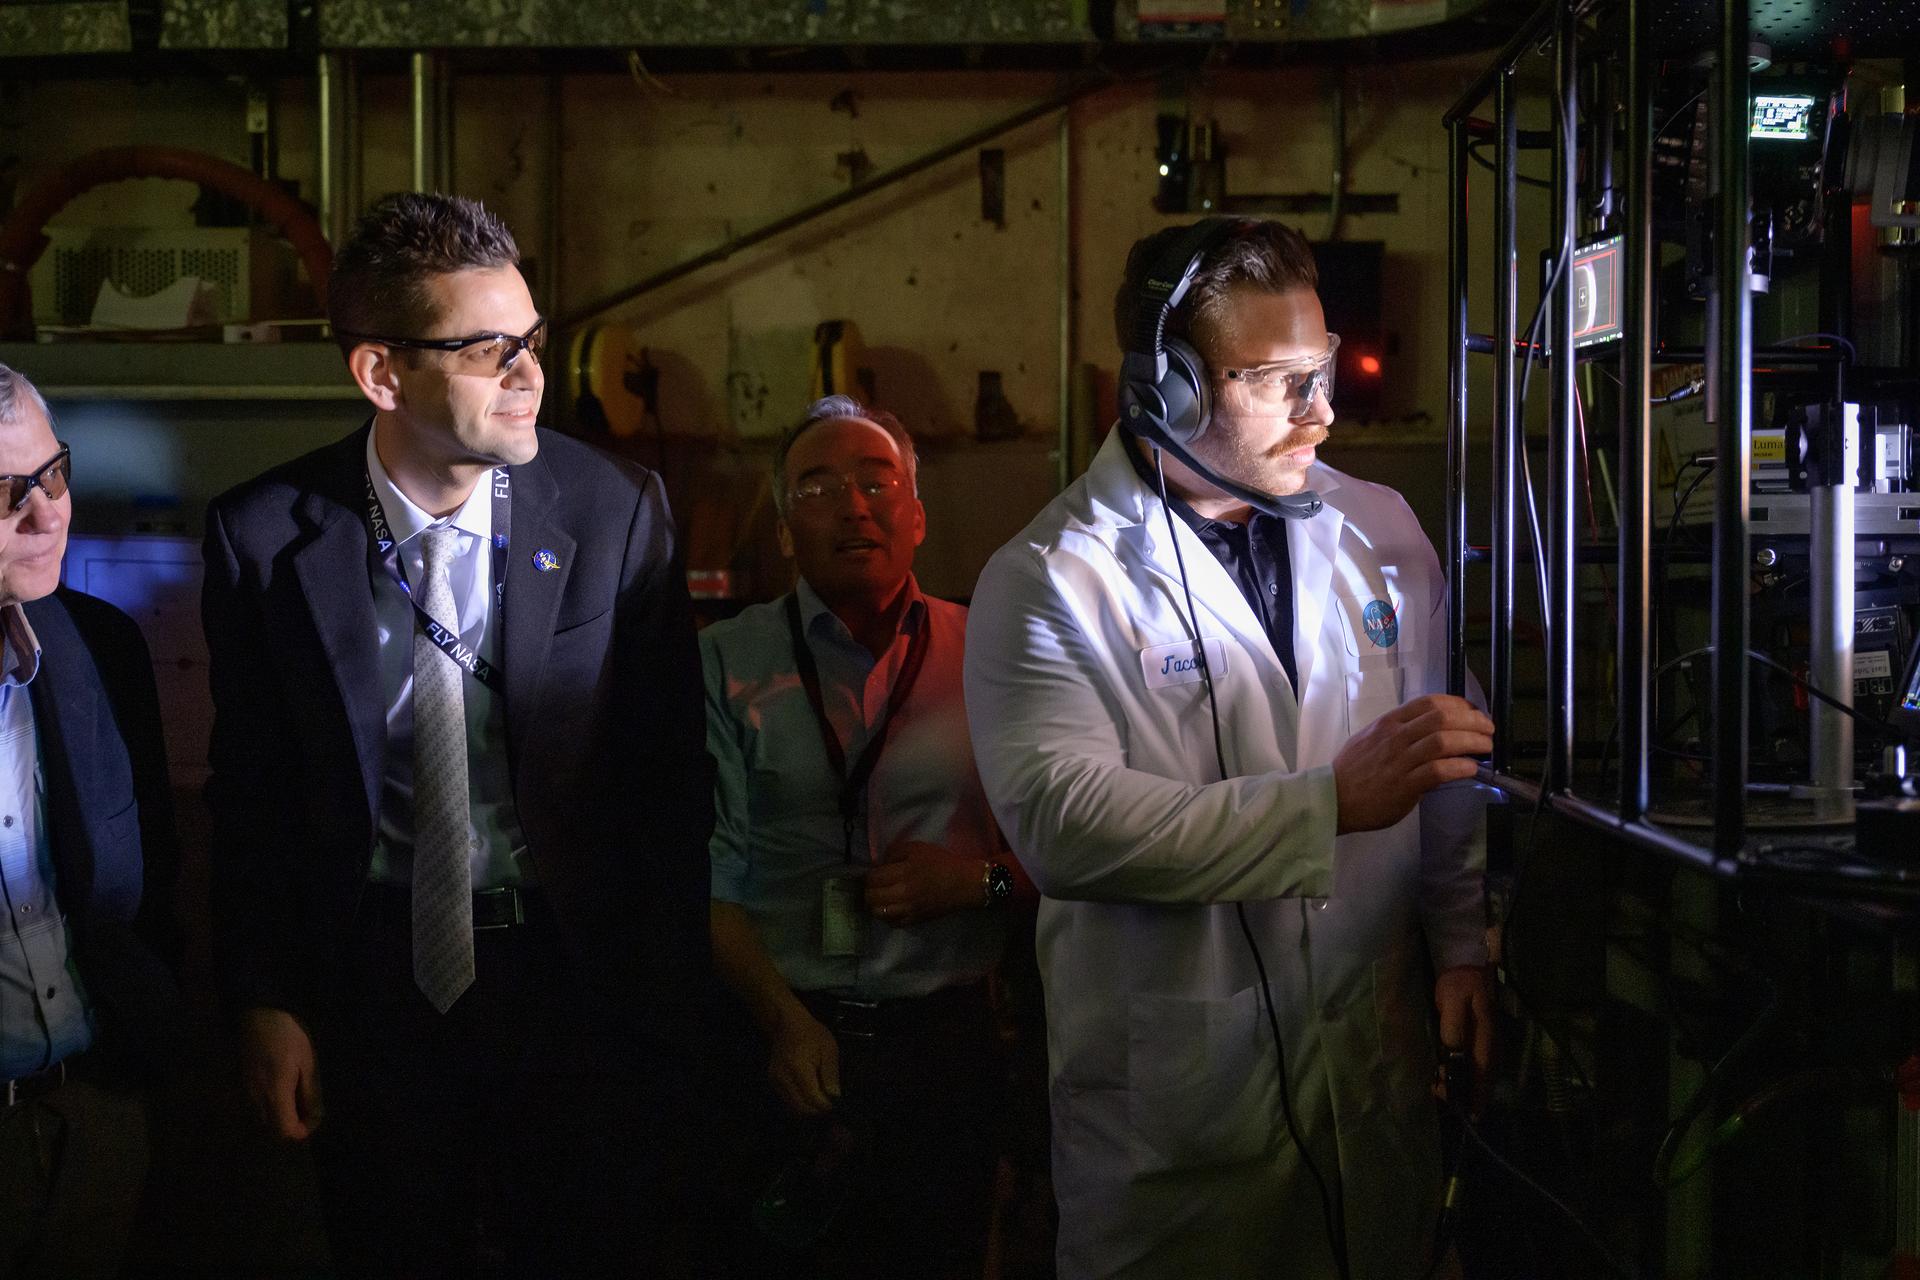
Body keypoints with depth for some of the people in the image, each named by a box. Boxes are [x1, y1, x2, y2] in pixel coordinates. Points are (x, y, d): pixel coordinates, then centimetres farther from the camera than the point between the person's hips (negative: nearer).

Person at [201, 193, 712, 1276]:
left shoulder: (617, 511, -9)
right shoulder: (266, 534, -8)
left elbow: (671, 770, -4)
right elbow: (251, 787, 0)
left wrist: (666, 989, -3)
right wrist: (267, 1004, 1)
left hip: (576, 980, 0)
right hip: (372, 987, 0)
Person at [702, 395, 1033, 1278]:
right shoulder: (724, 663, 3)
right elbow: (706, 868, -5)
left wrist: (981, 878, -12)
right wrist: (783, 1019, -16)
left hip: (948, 1041, 1)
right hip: (782, 1040, -1)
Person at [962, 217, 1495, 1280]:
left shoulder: (1379, 533, 9)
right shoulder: (1049, 582, -10)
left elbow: (1447, 759, 15)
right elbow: (1061, 820, -24)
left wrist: (1463, 941, 2)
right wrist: (1333, 801, -25)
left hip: (1376, 1069, 5)